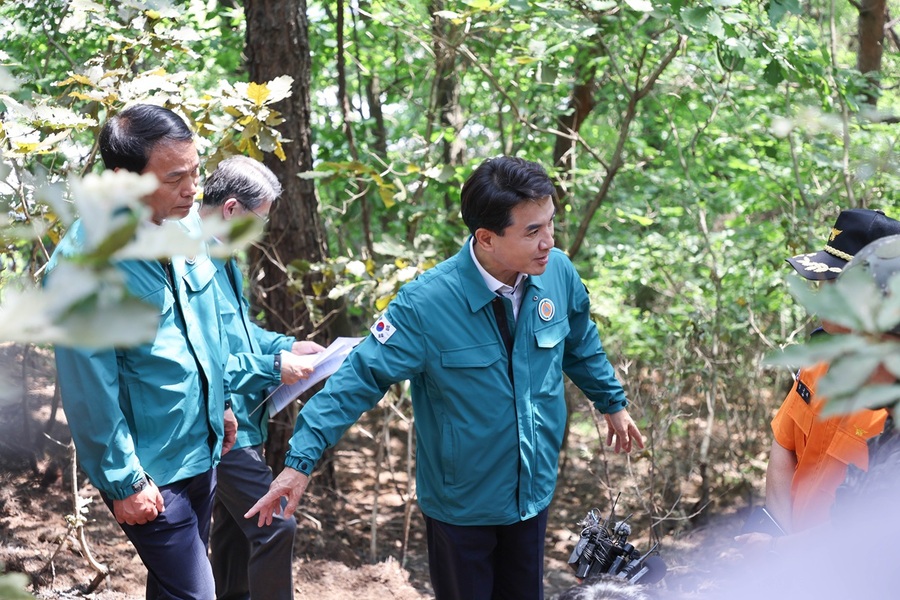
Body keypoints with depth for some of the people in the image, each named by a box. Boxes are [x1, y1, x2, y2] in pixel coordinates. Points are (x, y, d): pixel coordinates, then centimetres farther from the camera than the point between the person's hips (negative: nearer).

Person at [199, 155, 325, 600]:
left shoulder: (222, 256, 8)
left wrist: (286, 344, 8)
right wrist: (272, 366, -21)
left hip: (238, 424, 11)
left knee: (234, 530, 20)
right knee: (275, 525, -11)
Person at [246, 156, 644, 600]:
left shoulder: (558, 273, -11)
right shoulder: (427, 304, -26)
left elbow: (581, 344, 8)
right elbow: (361, 378, -23)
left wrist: (612, 402, 22)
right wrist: (300, 461, -27)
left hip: (534, 492, 4)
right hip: (460, 502, -4)